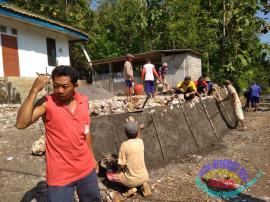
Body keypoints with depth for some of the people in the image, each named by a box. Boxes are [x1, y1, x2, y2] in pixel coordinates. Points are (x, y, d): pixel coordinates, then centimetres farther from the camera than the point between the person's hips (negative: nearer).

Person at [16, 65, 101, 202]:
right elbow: (21, 124, -29)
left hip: (86, 168, 5)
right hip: (60, 174, -4)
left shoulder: (83, 100, -3)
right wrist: (34, 90, -31)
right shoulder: (46, 103, -15)